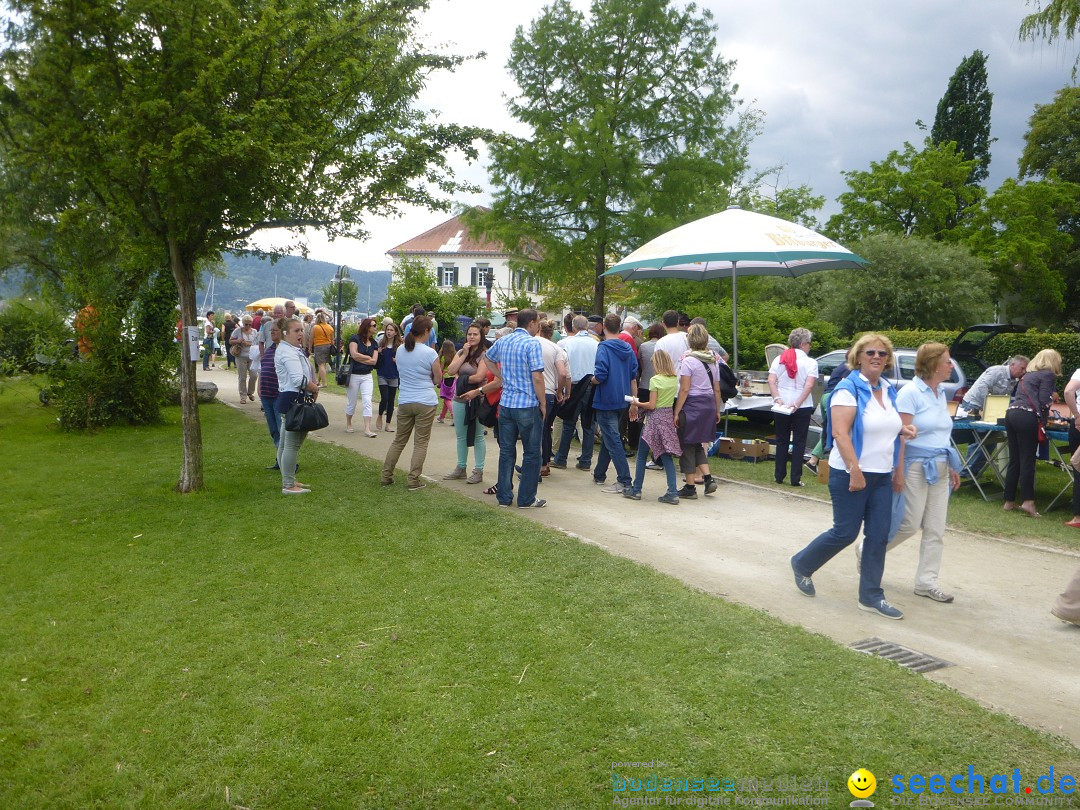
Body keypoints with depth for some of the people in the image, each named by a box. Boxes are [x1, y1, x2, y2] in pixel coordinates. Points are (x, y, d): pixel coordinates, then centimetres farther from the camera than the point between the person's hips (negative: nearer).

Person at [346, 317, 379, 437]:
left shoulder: (374, 343, 7)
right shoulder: (355, 339, -6)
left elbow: (374, 361, -4)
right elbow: (354, 354, -19)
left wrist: (360, 358, -12)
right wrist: (368, 357, -7)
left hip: (367, 376, 3)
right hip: (354, 375, -3)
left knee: (367, 401, -8)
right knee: (351, 402, 9)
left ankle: (367, 429, -11)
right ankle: (348, 424, 30)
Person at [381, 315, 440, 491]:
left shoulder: (400, 350, 4)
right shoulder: (430, 353, -12)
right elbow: (438, 378, -3)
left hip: (405, 402, 5)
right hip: (425, 403, -5)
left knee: (399, 440, 16)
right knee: (421, 442, 3)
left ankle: (386, 476, 19)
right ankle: (414, 481, 3)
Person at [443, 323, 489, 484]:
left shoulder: (484, 354, -8)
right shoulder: (460, 352, 12)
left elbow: (479, 377, -18)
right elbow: (452, 371, -2)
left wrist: (461, 379, -5)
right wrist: (464, 354, -8)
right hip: (460, 398, 7)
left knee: (477, 436, 1)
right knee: (460, 436, 14)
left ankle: (478, 471, 7)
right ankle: (461, 468, 25)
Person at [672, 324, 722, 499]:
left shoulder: (688, 361, -11)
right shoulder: (713, 361, 9)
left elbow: (685, 389, -15)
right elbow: (717, 389, 12)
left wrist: (676, 412, -12)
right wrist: (717, 410, 20)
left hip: (692, 405, -7)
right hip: (709, 404, 7)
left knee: (687, 446, 3)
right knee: (697, 445, 20)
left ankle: (690, 488, 6)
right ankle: (708, 478, 6)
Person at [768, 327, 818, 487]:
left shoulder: (779, 359, 3)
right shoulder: (810, 363, -6)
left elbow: (771, 381, -8)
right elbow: (809, 386, -16)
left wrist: (777, 399, -14)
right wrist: (797, 404, -18)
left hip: (781, 406, 3)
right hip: (802, 408, -3)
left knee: (781, 441, 12)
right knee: (799, 442, 3)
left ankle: (779, 475, 15)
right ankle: (795, 478, 1)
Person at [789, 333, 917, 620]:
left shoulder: (889, 390, 11)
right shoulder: (849, 389, -13)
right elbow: (840, 432, -20)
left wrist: (902, 429, 4)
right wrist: (855, 471, -25)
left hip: (882, 475, 7)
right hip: (851, 474, -7)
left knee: (878, 536, 5)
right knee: (845, 533, 1)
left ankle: (871, 596, 14)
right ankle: (802, 565, 24)